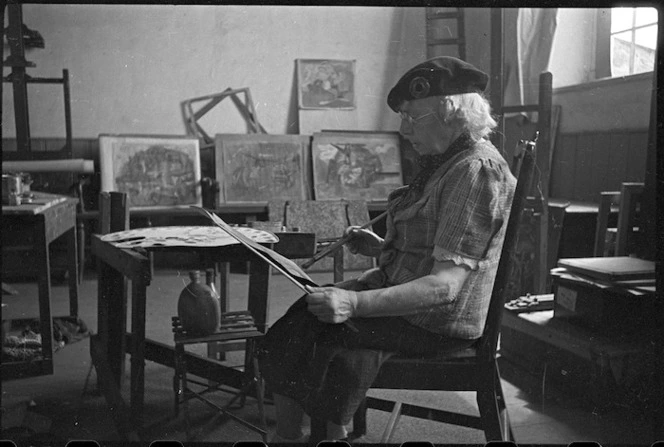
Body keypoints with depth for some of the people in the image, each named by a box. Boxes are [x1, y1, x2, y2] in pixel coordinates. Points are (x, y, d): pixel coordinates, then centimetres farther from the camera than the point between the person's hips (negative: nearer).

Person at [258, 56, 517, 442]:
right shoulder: (447, 162, 14)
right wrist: (383, 247, 7)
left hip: (436, 322, -9)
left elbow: (446, 284, -26)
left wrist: (356, 304, -33)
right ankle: (288, 434, 5)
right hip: (404, 292, 10)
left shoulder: (477, 169, -18)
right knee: (296, 323, -2)